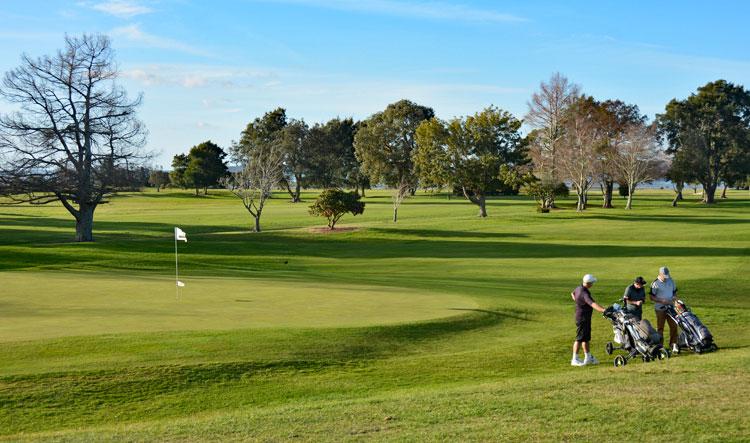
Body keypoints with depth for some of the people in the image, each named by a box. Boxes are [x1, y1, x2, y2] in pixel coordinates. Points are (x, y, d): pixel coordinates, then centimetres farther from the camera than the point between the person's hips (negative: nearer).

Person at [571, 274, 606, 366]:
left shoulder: (579, 288, 5)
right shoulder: (584, 293, -27)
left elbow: (572, 293, 28)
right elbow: (592, 304, -41)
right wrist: (603, 310, -52)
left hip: (585, 317, 10)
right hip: (582, 318, -10)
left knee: (586, 338, 17)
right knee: (580, 338, -4)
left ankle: (588, 357, 27)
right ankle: (575, 360, 1)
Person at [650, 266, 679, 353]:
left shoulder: (671, 281, 5)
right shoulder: (655, 283, -11)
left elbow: (675, 291, 18)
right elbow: (652, 297, -9)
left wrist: (673, 298, -4)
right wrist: (662, 301, -20)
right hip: (660, 308, -4)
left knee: (674, 326, 1)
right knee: (660, 327, 3)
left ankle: (673, 344, 10)